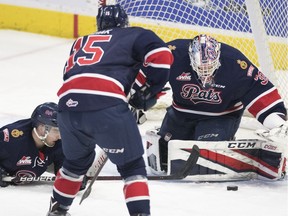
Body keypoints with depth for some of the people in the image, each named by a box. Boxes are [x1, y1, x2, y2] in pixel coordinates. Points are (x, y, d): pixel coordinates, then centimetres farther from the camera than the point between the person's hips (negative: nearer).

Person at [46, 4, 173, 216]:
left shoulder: (81, 43, 35)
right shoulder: (134, 35, 20)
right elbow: (161, 56, 3)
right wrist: (149, 91, 14)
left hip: (68, 104, 5)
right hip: (106, 104, -5)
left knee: (78, 159, 31)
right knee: (132, 166, 9)